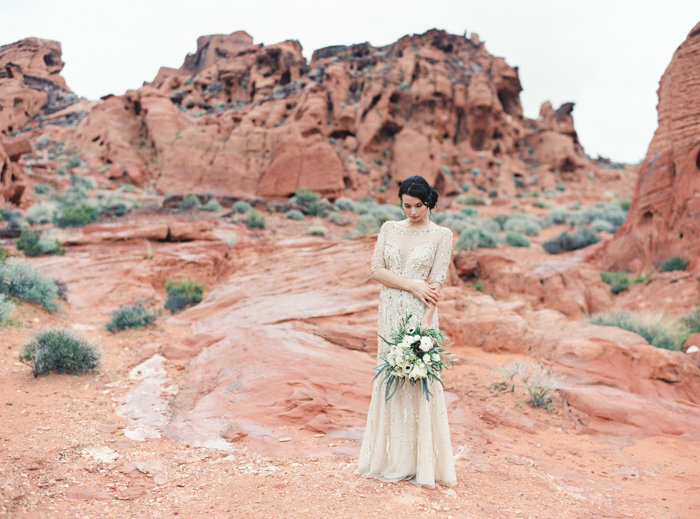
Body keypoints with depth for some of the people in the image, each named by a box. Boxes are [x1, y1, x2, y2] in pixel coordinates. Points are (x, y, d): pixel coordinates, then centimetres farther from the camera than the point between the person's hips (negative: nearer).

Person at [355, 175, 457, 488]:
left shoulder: (442, 235, 0)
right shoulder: (389, 229, 10)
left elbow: (436, 283, -8)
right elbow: (376, 270, 1)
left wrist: (424, 325, -18)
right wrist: (412, 285, -11)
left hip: (420, 314, -3)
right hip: (390, 314, 4)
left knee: (420, 382, -3)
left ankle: (423, 464, 8)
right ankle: (391, 459, 20)